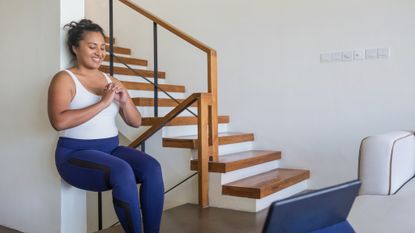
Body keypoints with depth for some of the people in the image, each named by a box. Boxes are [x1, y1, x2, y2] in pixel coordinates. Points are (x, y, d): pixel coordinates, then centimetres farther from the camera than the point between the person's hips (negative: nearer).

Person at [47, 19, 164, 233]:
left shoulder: (110, 81, 13)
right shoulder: (64, 79, -3)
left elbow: (135, 122, 11)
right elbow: (59, 121, -21)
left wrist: (124, 100, -9)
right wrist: (103, 102, -21)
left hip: (111, 149, 5)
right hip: (76, 154, -5)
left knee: (152, 168, -22)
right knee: (122, 171, -33)